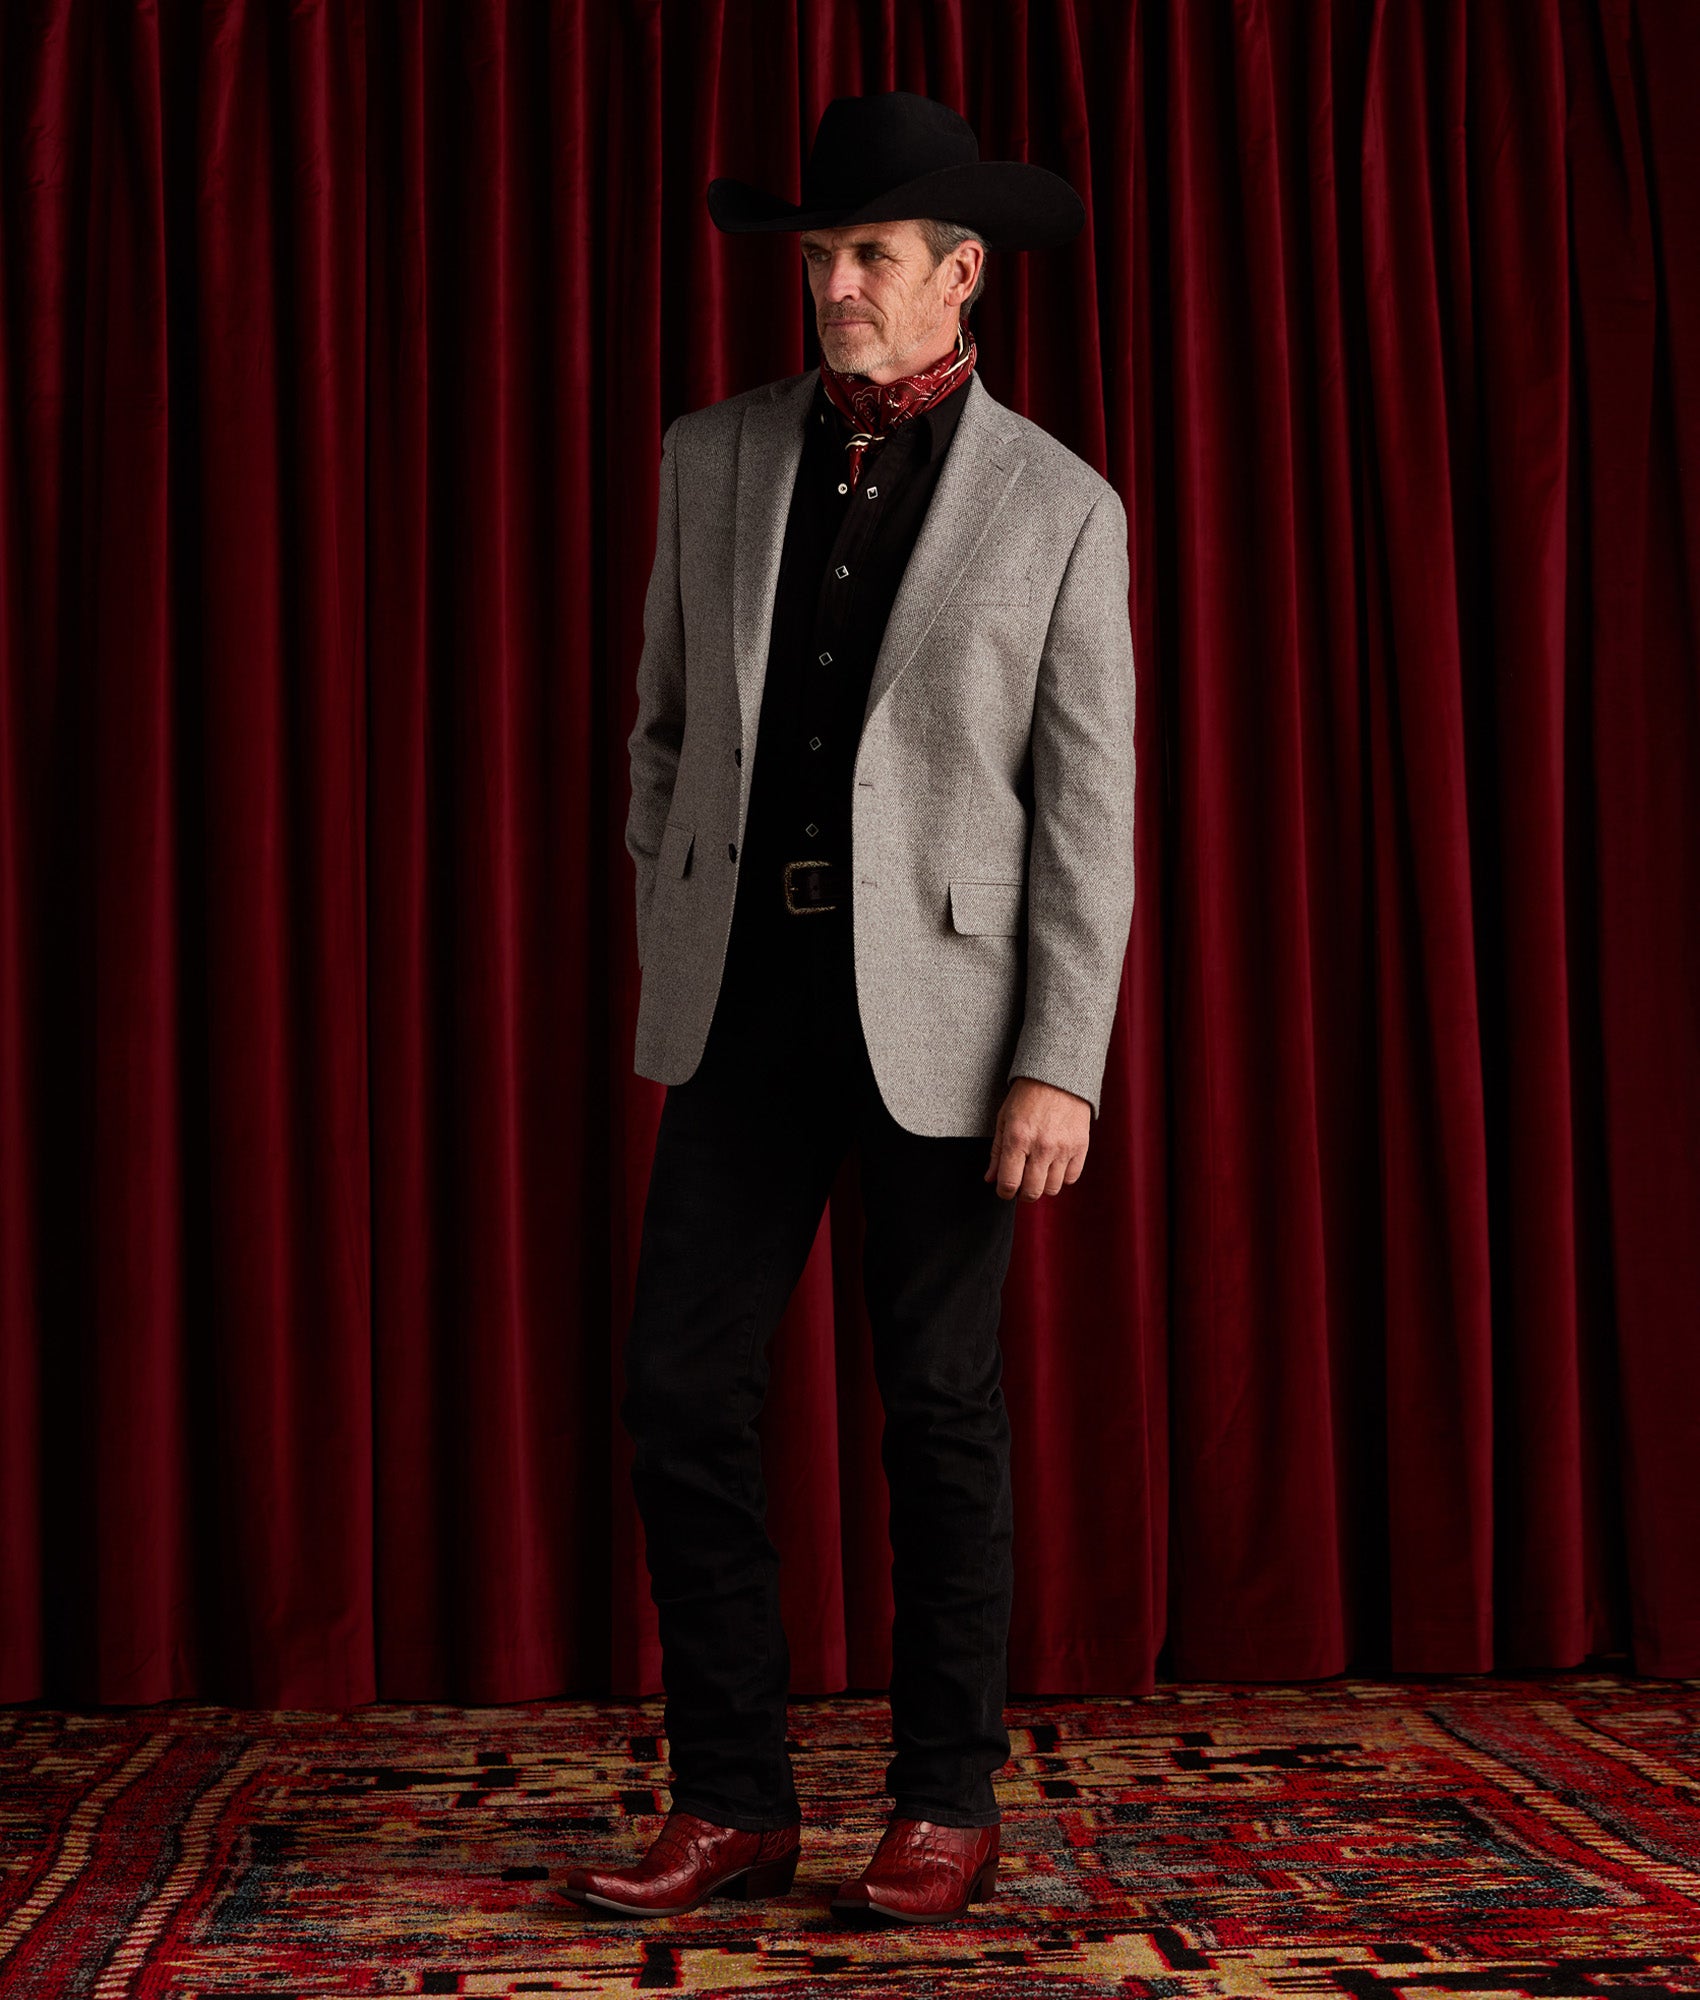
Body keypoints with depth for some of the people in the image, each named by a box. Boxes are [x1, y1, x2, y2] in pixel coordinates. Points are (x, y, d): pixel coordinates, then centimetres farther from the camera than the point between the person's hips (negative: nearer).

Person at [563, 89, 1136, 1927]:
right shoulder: (712, 460, 7)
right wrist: (667, 950, 10)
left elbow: (1085, 814, -5)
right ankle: (734, 1804, 13)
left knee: (941, 1412, 4)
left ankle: (946, 1809, 19)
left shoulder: (1059, 509, -3)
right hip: (744, 1000, 4)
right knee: (679, 1390, 0)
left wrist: (1061, 1069, -12)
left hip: (942, 1007, -3)